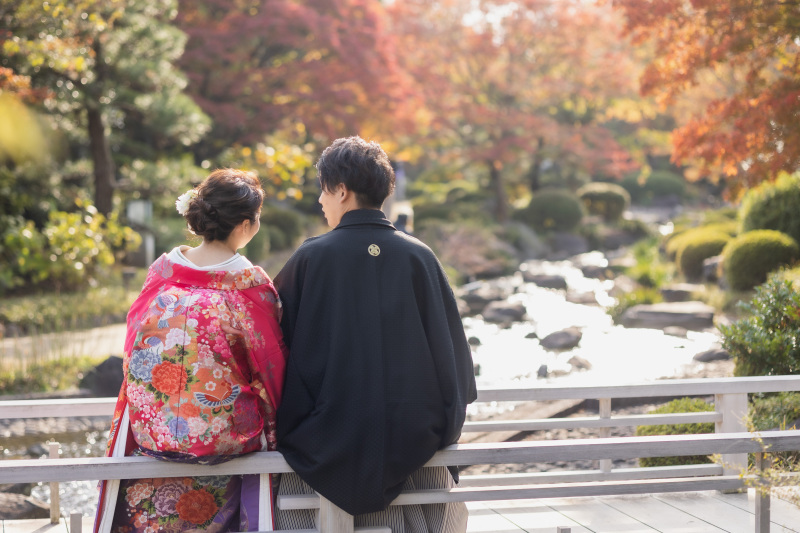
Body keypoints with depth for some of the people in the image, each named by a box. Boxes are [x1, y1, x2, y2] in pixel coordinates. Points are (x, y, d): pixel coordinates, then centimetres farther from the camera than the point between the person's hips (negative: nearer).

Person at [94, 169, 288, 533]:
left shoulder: (162, 270, -2)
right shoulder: (252, 284, -13)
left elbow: (134, 351, 8)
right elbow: (271, 366, -5)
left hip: (150, 432, 3)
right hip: (221, 435, -3)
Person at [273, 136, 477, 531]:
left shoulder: (311, 258, -8)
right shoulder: (419, 256, -3)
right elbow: (452, 347, 3)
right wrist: (443, 416, 17)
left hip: (330, 434, -2)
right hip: (414, 436, 2)